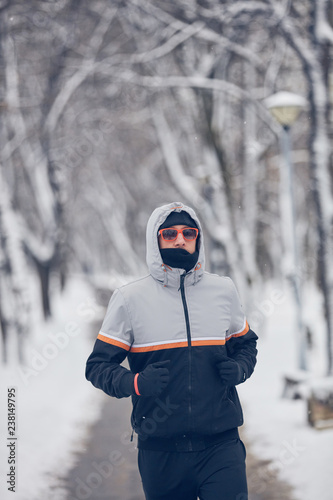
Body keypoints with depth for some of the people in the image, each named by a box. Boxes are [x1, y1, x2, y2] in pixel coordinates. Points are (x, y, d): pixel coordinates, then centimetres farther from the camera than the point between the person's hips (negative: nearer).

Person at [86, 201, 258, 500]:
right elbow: (98, 366, 3)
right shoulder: (129, 298, -1)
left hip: (221, 445, 1)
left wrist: (238, 369, -1)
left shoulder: (223, 290, 7)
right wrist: (136, 383, -16)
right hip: (160, 451, -1)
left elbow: (246, 344, 21)